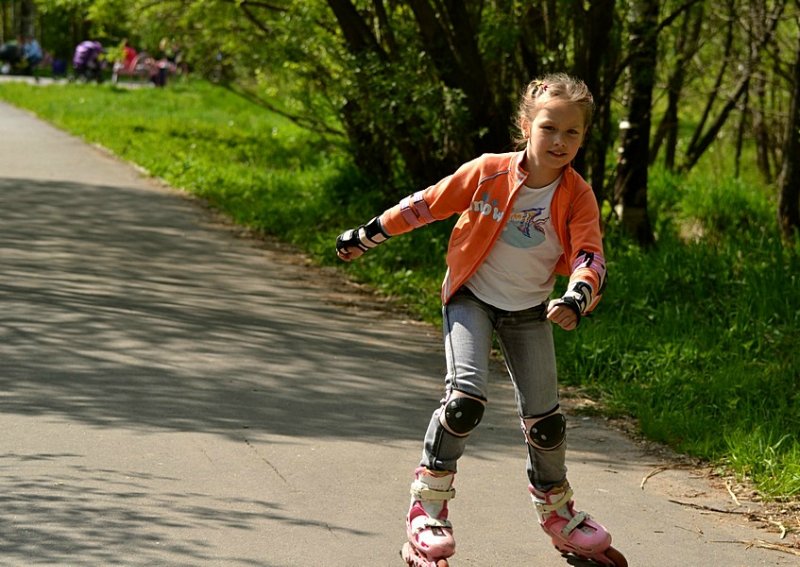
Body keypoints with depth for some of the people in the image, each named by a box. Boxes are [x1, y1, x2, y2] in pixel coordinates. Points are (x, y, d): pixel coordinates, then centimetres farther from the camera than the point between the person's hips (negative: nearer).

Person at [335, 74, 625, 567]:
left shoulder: (578, 197, -16)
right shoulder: (488, 172, -19)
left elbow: (590, 255, -28)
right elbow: (427, 204, -7)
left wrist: (577, 298, -50)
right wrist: (366, 236, 1)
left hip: (529, 310, 2)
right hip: (472, 298, -2)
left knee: (545, 419, 6)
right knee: (466, 400, -20)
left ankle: (559, 515, 29)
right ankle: (427, 510, -6)